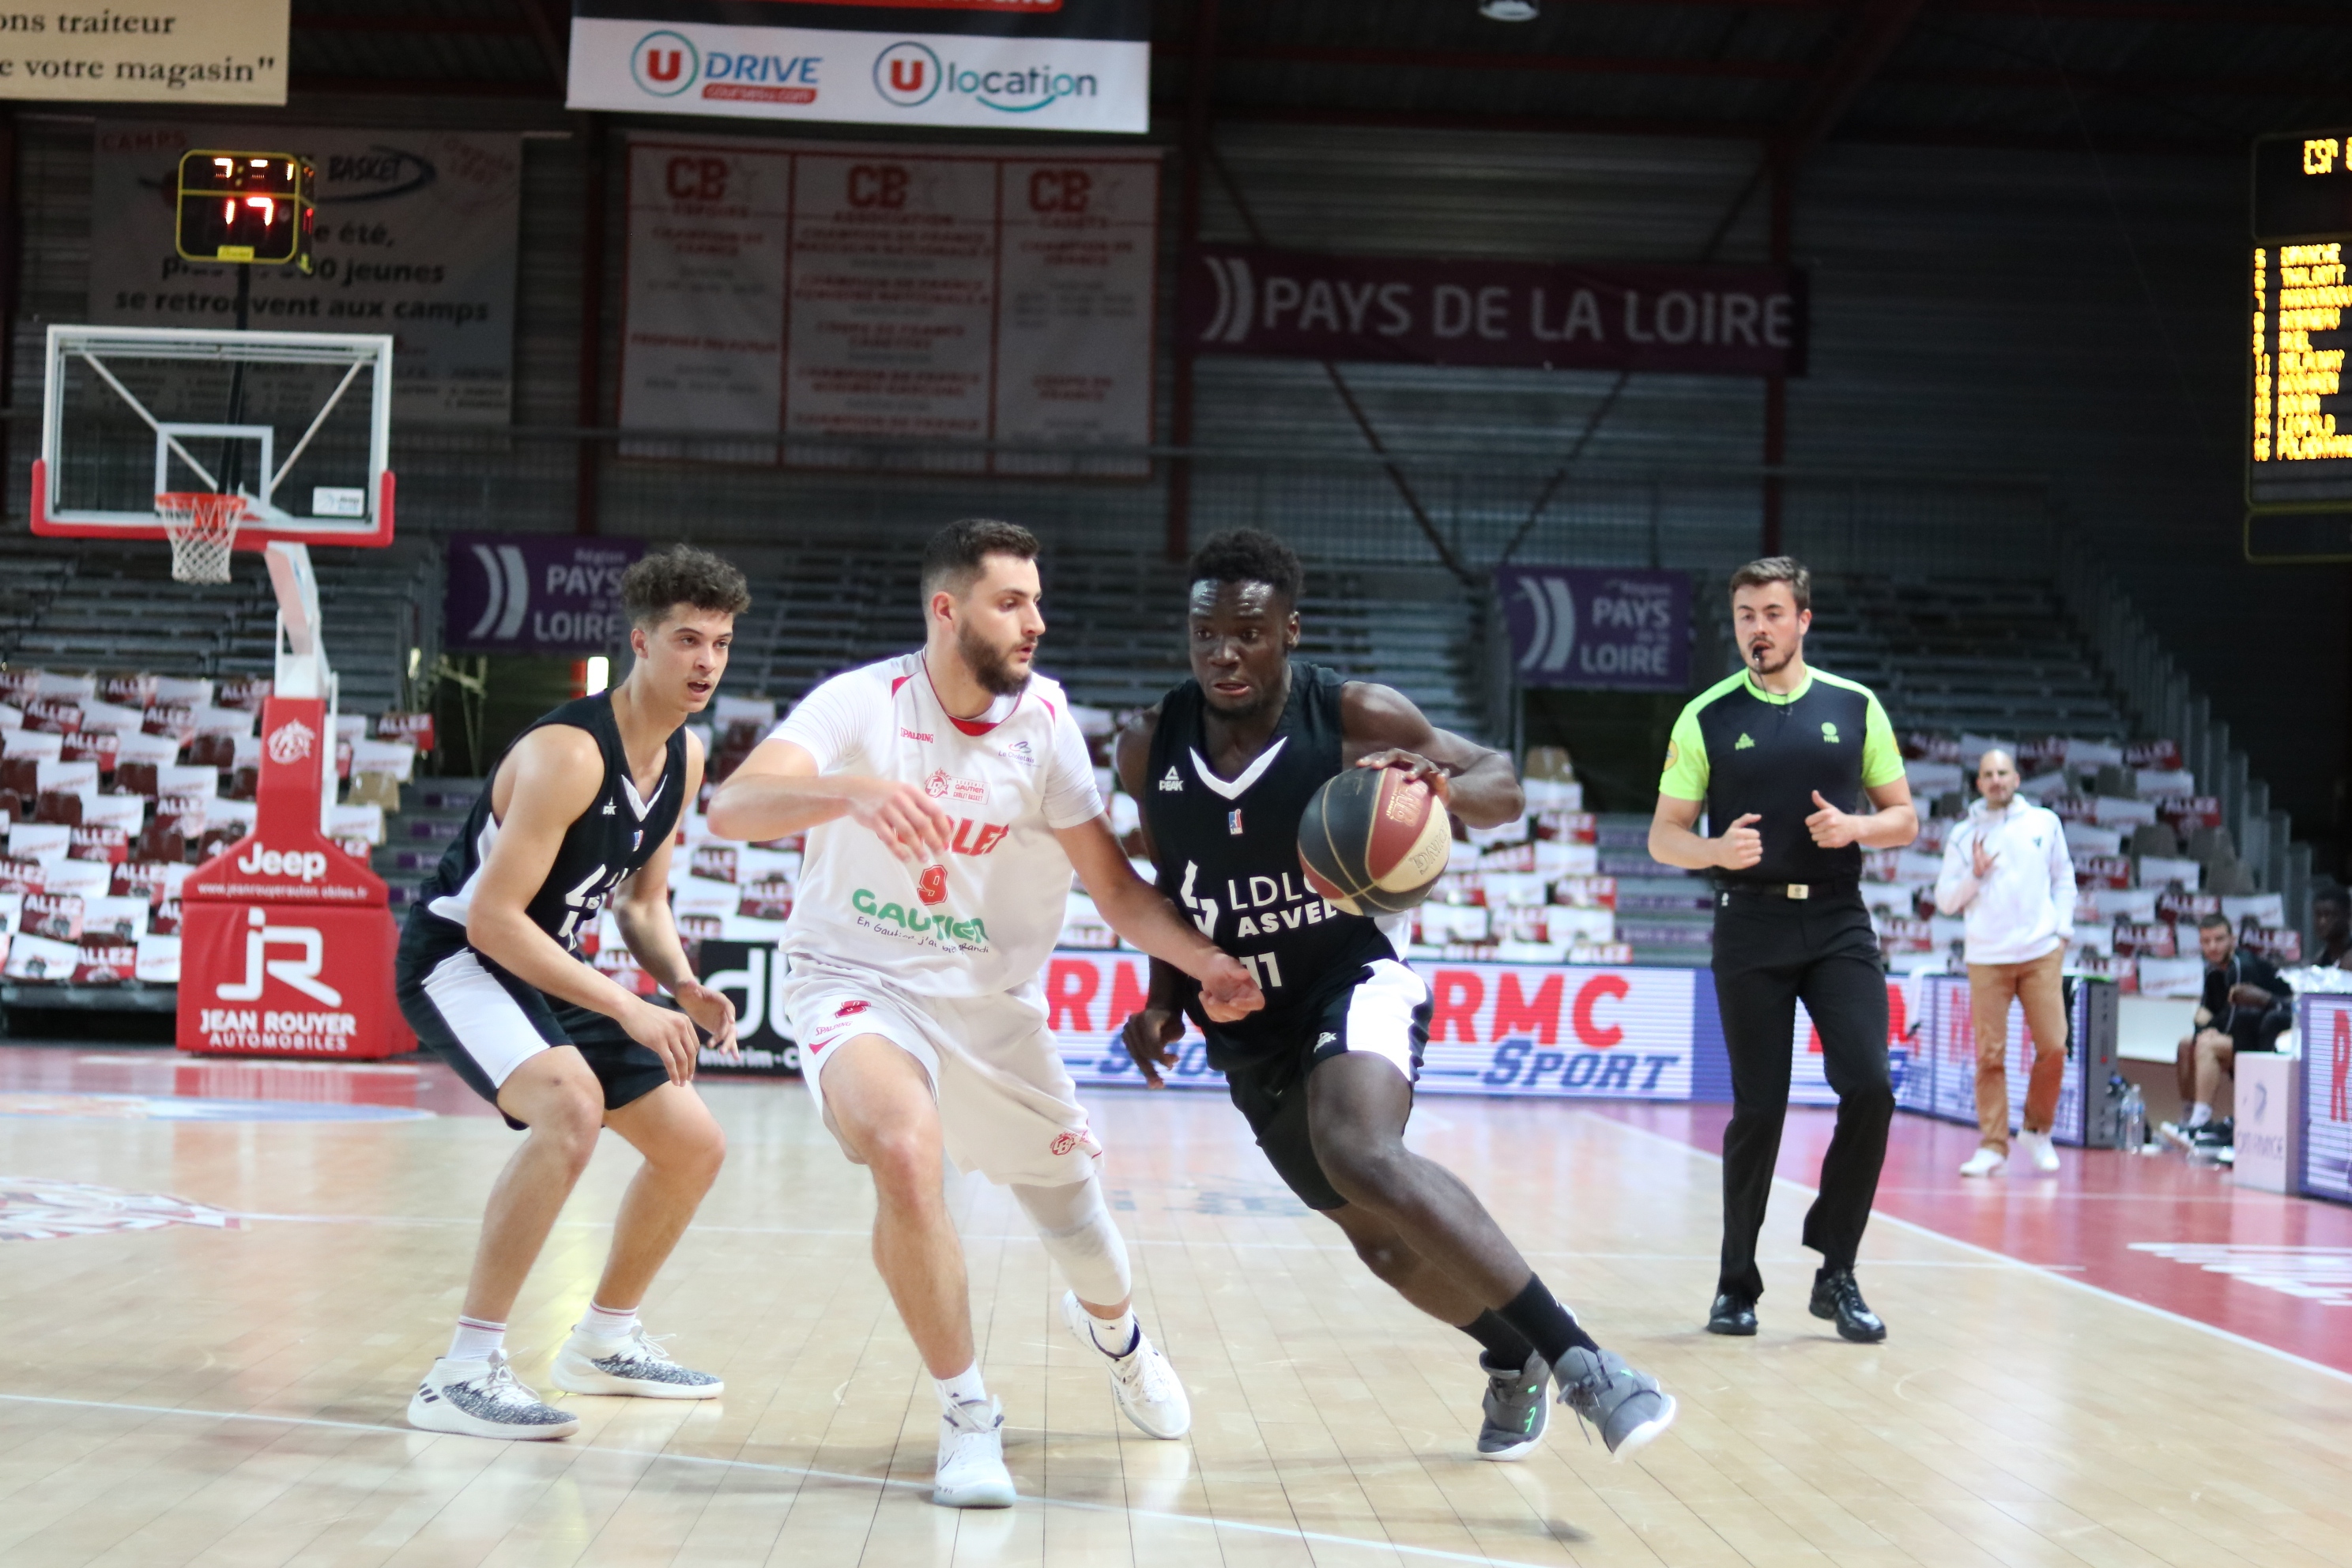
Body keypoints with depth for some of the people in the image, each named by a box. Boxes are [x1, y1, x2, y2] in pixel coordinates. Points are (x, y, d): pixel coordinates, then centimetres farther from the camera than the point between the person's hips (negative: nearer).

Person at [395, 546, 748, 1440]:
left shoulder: (685, 758, 2)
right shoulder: (568, 752, -26)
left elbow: (642, 898, 14)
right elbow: (492, 917, -30)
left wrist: (683, 986, -6)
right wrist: (628, 1009, -31)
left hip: (544, 967, 9)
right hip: (458, 958, -9)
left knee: (694, 1146, 12)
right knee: (571, 1102, -36)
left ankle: (604, 1342, 33)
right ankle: (464, 1374, -32)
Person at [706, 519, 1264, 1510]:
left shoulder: (1041, 721, -7)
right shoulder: (865, 703, -17)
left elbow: (1116, 887, -3)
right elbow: (730, 809, -32)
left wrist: (1207, 962, -21)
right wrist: (851, 789, -51)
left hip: (991, 1006, 4)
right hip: (856, 984, -3)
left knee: (1091, 1253, 9)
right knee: (905, 1144, -35)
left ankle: (1111, 1329, 50)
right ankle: (967, 1416, -15)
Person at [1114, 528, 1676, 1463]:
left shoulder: (1355, 719, -16)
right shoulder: (1149, 751, -6)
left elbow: (1504, 787, -6)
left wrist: (1444, 785, -29)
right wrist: (1165, 1000, -1)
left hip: (1351, 984, -5)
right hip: (1248, 1034, 5)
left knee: (1362, 1153, -34)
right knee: (1378, 1234, 13)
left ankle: (1577, 1361, -36)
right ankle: (1511, 1359, 42)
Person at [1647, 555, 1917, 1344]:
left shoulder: (1855, 707, 7)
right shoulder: (1707, 717, 3)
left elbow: (1904, 820, 11)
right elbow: (1664, 836, 5)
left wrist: (1854, 826, -11)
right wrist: (1717, 850, -16)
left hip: (1839, 924, 1)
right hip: (1751, 929, -1)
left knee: (1869, 1088, -13)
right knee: (1759, 1110, -1)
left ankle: (1836, 1274, 1)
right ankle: (1736, 1284, 14)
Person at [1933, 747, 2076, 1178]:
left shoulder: (2044, 822, 9)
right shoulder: (1964, 835, 6)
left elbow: (2063, 878, 15)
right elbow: (1945, 900, 7)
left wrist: (2063, 928, 4)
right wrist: (1974, 875, -9)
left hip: (2042, 953, 1)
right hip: (1986, 958, 0)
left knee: (2052, 1046, -4)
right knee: (1989, 1054, -3)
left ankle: (2038, 1132, 16)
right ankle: (1993, 1146, 3)